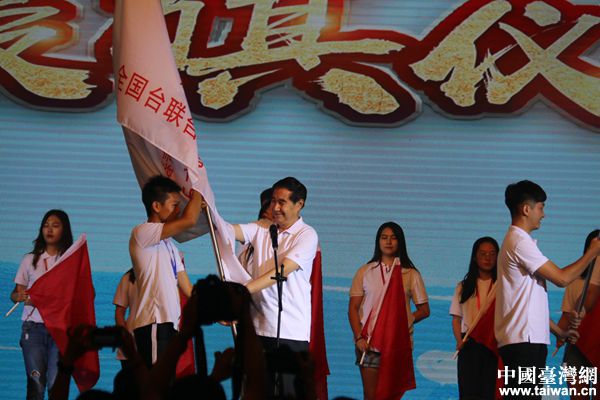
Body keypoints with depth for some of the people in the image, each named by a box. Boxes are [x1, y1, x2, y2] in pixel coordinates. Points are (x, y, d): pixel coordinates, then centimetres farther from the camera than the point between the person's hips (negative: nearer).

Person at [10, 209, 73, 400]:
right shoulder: (30, 260, 11)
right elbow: (15, 293, 13)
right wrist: (20, 296, -9)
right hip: (33, 326, 2)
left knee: (57, 384, -7)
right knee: (35, 384, -4)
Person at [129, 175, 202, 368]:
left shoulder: (168, 243, 24)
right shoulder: (142, 233, -6)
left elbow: (186, 286, 23)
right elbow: (189, 220, -17)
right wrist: (197, 193, 0)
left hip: (169, 323, 10)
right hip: (153, 323, -10)